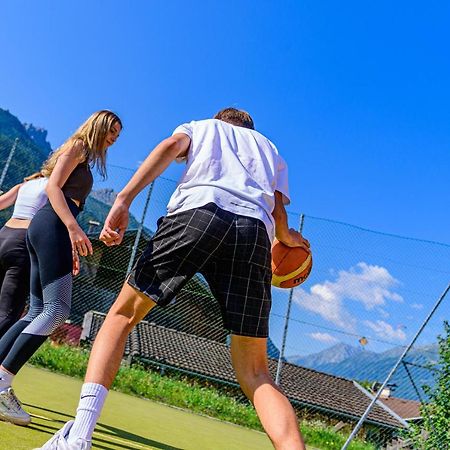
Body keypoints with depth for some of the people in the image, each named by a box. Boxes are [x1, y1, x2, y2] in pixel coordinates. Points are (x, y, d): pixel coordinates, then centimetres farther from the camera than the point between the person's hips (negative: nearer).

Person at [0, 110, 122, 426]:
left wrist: (70, 248, 24)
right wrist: (73, 227, -24)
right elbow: (53, 186, -10)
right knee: (57, 309, -20)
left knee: (38, 312, 6)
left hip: (45, 227, 10)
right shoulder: (78, 146, 3)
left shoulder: (83, 160, 29)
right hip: (53, 225, -10)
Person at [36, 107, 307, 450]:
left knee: (123, 313, 9)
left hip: (198, 209, -2)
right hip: (256, 230, 2)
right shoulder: (271, 148, 39)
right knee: (254, 372, 6)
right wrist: (288, 237, 46)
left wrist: (124, 199, -4)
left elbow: (171, 145, 9)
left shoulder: (202, 126, 34)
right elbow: (278, 213, 23)